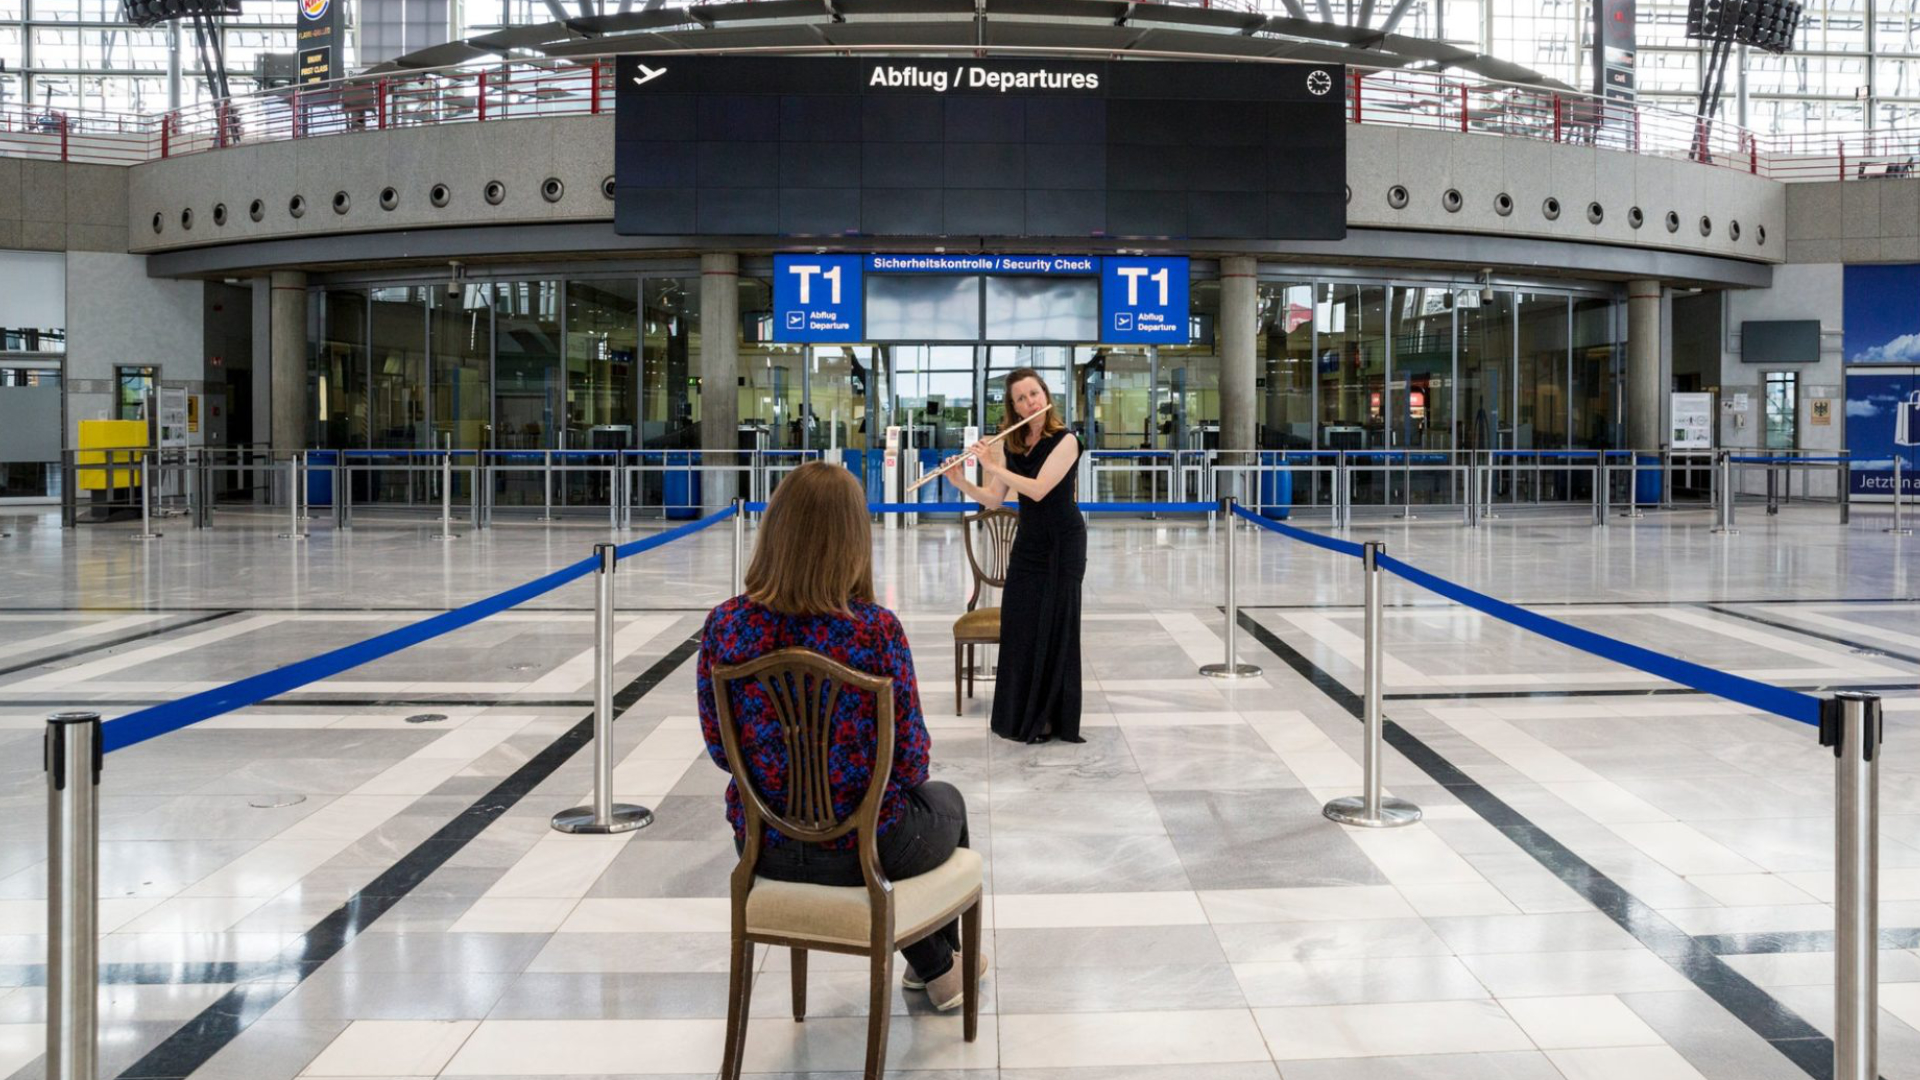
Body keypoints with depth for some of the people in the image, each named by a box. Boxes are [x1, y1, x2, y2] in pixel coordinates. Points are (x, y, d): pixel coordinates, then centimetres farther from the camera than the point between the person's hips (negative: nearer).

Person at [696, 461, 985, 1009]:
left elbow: (720, 748, -1)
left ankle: (932, 965, 49)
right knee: (946, 800, 33)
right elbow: (911, 760, -15)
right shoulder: (875, 630, -23)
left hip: (764, 847, 4)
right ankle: (943, 959, 53)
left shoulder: (725, 625, -12)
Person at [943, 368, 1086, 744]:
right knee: (1018, 627, 5)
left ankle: (1051, 719, 6)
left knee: (1053, 628, -3)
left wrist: (992, 466, -22)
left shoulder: (1064, 440, -13)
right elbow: (993, 499, 5)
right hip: (1027, 542, 6)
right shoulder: (1012, 444, 6)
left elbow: (1038, 489, -25)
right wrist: (959, 482, -11)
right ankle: (1020, 715, 16)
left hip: (1062, 543, -6)